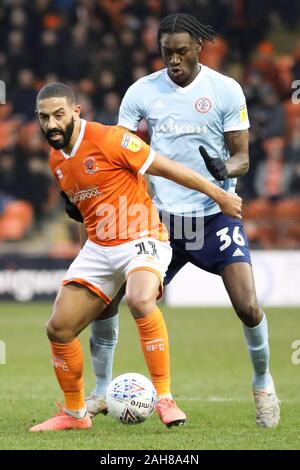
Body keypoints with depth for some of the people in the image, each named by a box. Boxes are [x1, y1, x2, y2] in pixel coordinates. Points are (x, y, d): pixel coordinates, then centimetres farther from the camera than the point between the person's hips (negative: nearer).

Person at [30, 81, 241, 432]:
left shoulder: (107, 139, -17)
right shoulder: (56, 160, 7)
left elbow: (165, 168, -13)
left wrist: (219, 195, -8)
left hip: (141, 241, -7)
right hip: (98, 248, 7)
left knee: (140, 301, -36)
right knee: (58, 329, 1)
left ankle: (165, 399, -26)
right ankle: (74, 414, 20)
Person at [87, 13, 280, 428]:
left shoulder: (226, 90, -4)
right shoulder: (142, 92, 0)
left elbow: (241, 156, -2)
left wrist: (225, 169, -25)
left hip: (216, 212, -2)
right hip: (162, 217, 2)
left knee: (248, 307, -14)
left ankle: (263, 384, 14)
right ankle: (99, 394, 14)